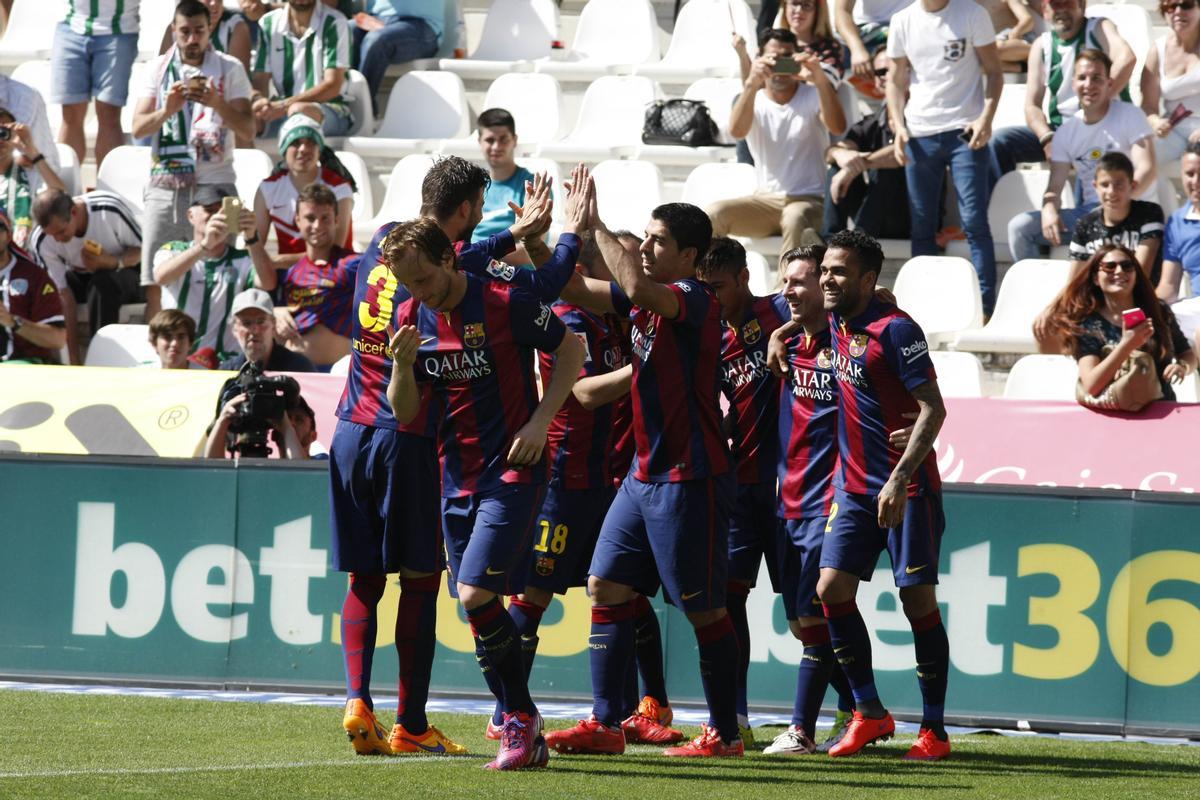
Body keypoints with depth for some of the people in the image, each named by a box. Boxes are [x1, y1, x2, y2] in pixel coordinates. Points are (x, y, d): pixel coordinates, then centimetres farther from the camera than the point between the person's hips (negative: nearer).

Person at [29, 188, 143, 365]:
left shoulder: (111, 209, -27)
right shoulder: (41, 241, -19)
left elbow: (143, 249, -13)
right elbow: (63, 297, -21)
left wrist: (114, 262, -35)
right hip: (81, 279, 3)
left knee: (102, 283, -37)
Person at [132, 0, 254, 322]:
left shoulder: (230, 69, 5)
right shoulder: (159, 68, 10)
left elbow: (248, 129, -2)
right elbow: (138, 127, 3)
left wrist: (217, 103, -19)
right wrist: (167, 110, -17)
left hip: (215, 184, -2)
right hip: (166, 184, 2)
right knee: (155, 281, -5)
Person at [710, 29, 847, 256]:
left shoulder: (812, 96, 3)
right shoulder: (753, 99, 7)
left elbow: (838, 127, -18)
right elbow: (736, 131, -17)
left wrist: (820, 80, -33)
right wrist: (752, 84, -32)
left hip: (809, 201, -3)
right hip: (766, 201, 3)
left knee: (795, 218, -38)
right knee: (715, 213, -24)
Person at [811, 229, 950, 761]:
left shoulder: (894, 329, -14)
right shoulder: (836, 325, 9)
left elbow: (933, 409, -17)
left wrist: (899, 480, -24)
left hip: (907, 488, -7)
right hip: (854, 486, 7)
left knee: (918, 599, -4)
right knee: (832, 588, -4)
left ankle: (934, 730, 3)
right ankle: (869, 713, 6)